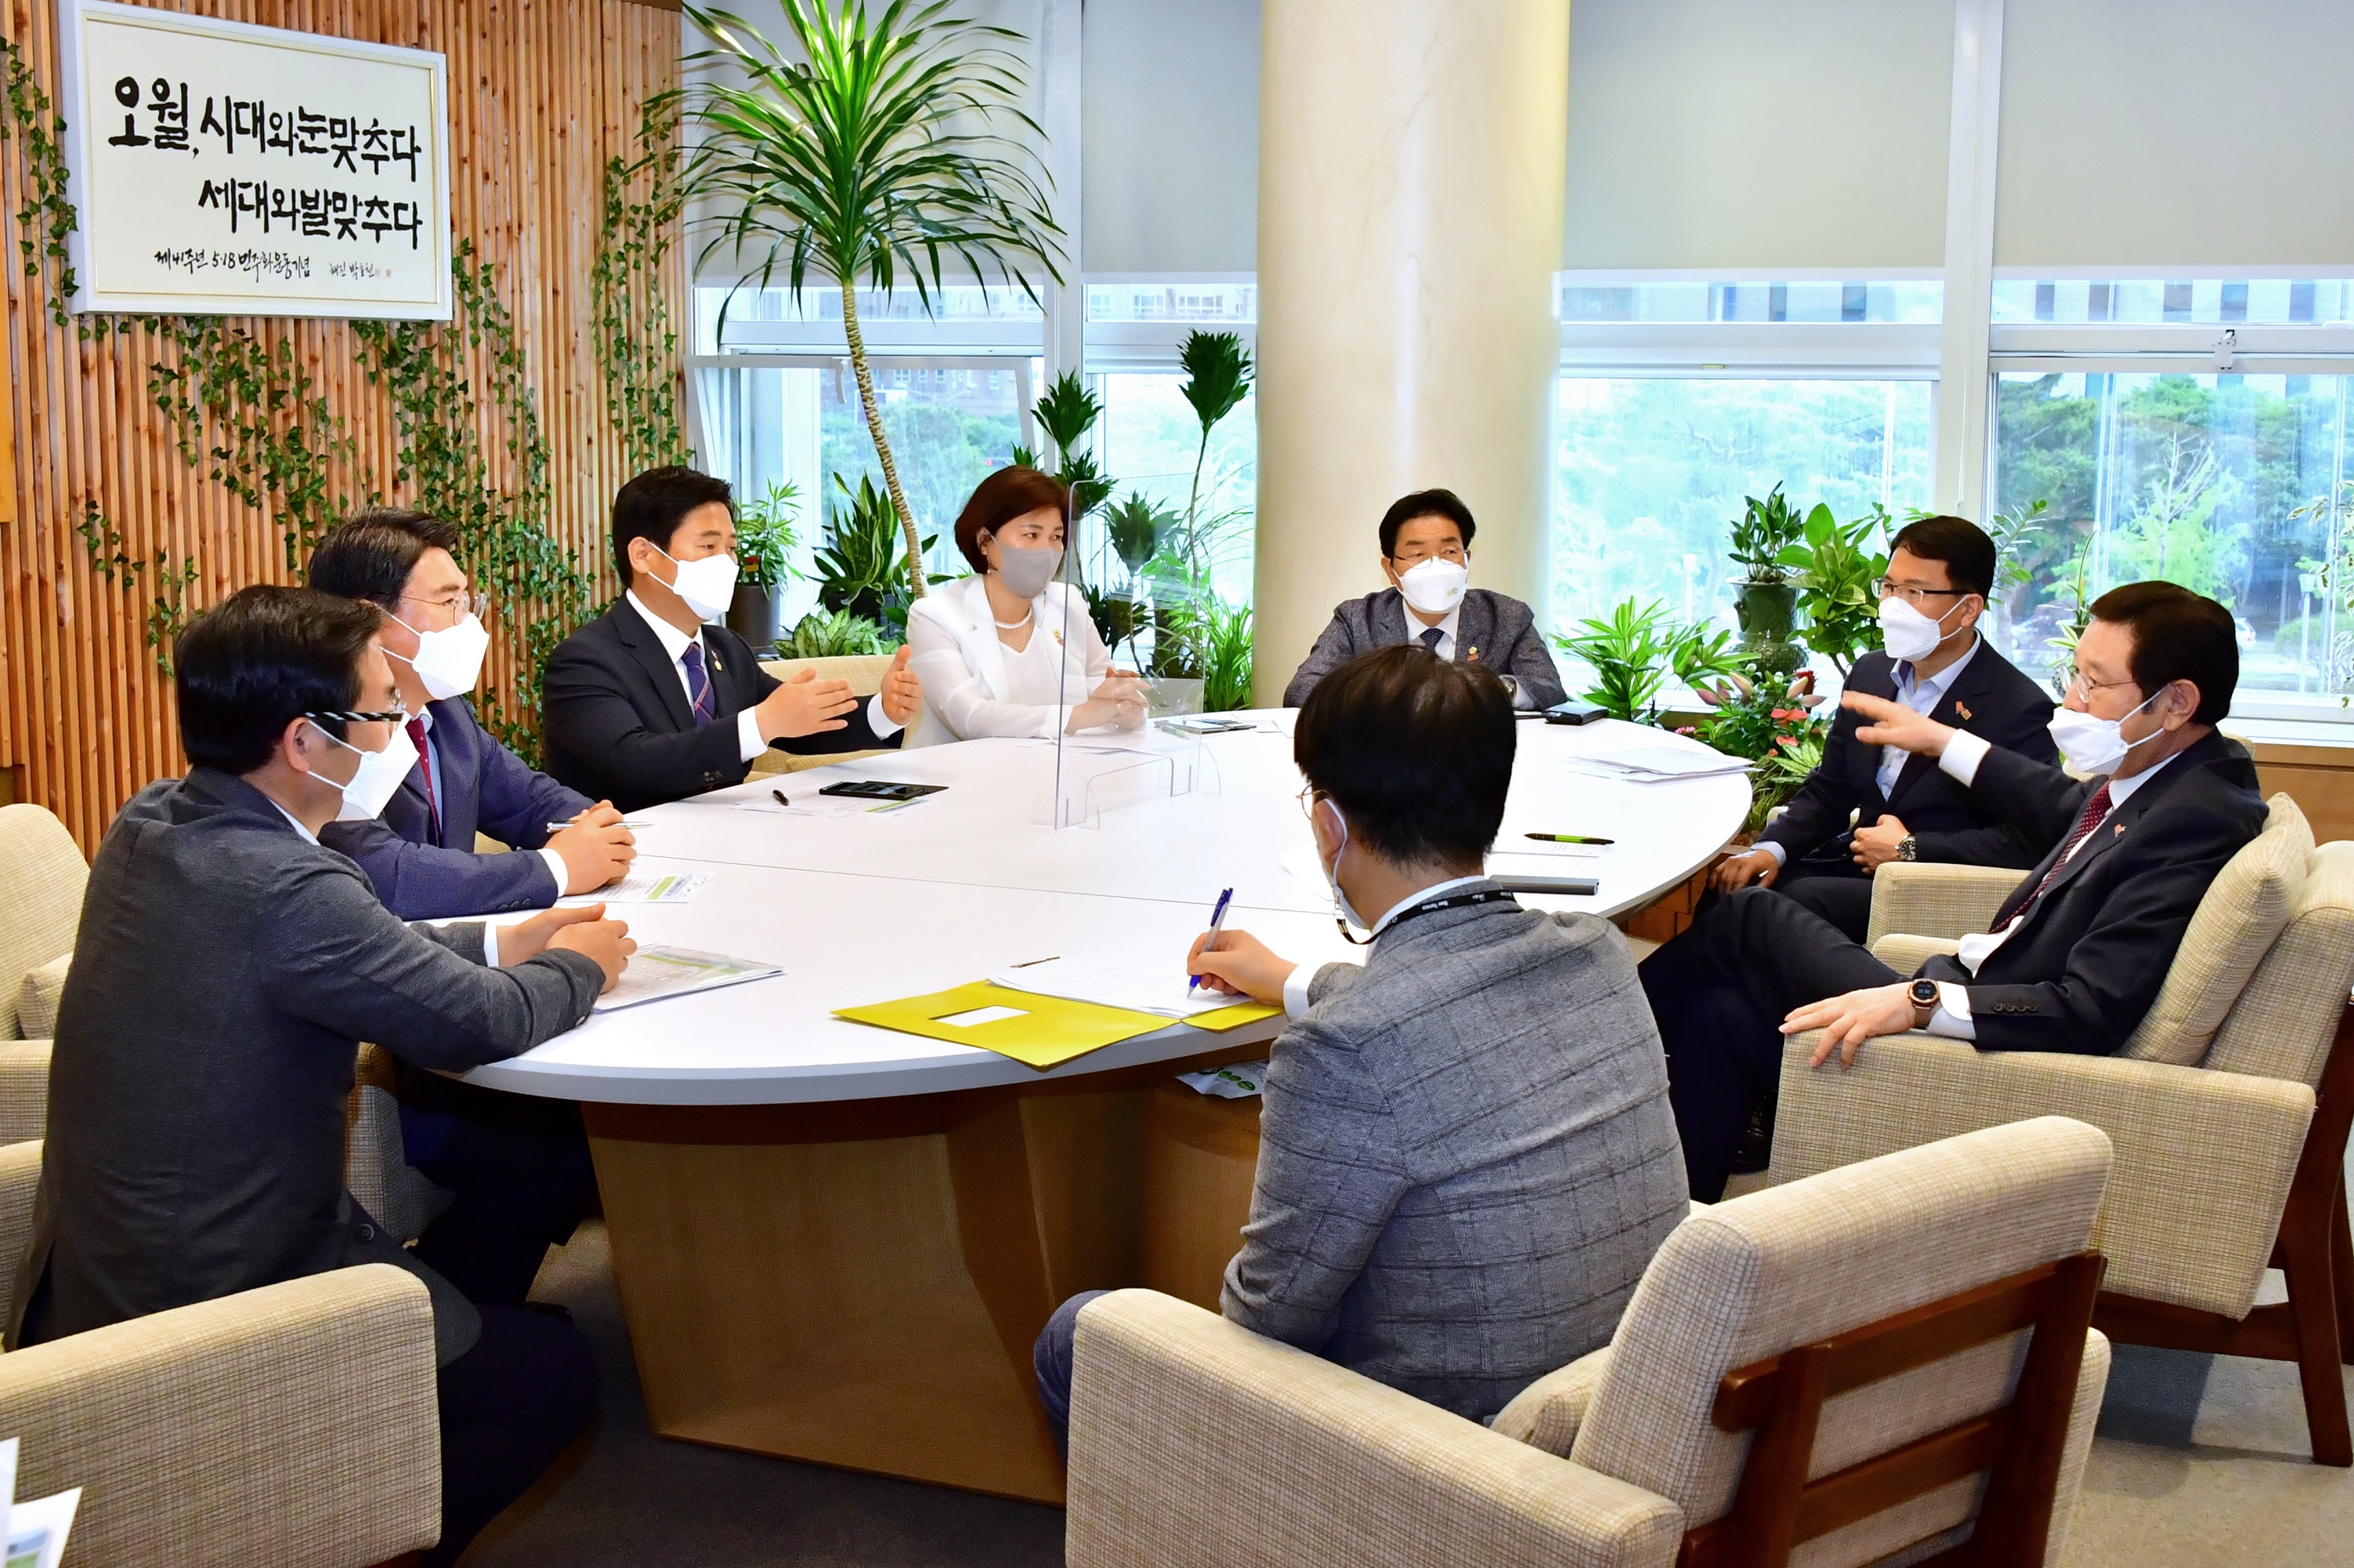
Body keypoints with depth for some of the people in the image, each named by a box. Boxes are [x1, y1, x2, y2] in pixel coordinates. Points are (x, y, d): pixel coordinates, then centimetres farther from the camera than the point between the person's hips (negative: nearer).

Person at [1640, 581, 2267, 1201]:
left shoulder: (2192, 821, -27)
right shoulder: (2154, 774, 2)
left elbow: (2090, 1013, -31)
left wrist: (1921, 1002, -36)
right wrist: (1942, 741, 33)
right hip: (1980, 993, 10)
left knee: (1753, 917, -2)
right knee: (1722, 1010, 4)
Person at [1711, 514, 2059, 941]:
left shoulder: (2019, 709, -11)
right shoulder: (1870, 674, 10)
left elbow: (2028, 843, -17)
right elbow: (1827, 789, 15)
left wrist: (1910, 849, -15)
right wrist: (1770, 849, -4)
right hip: (1855, 862, 7)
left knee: (1804, 898, -31)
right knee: (1733, 886, -17)